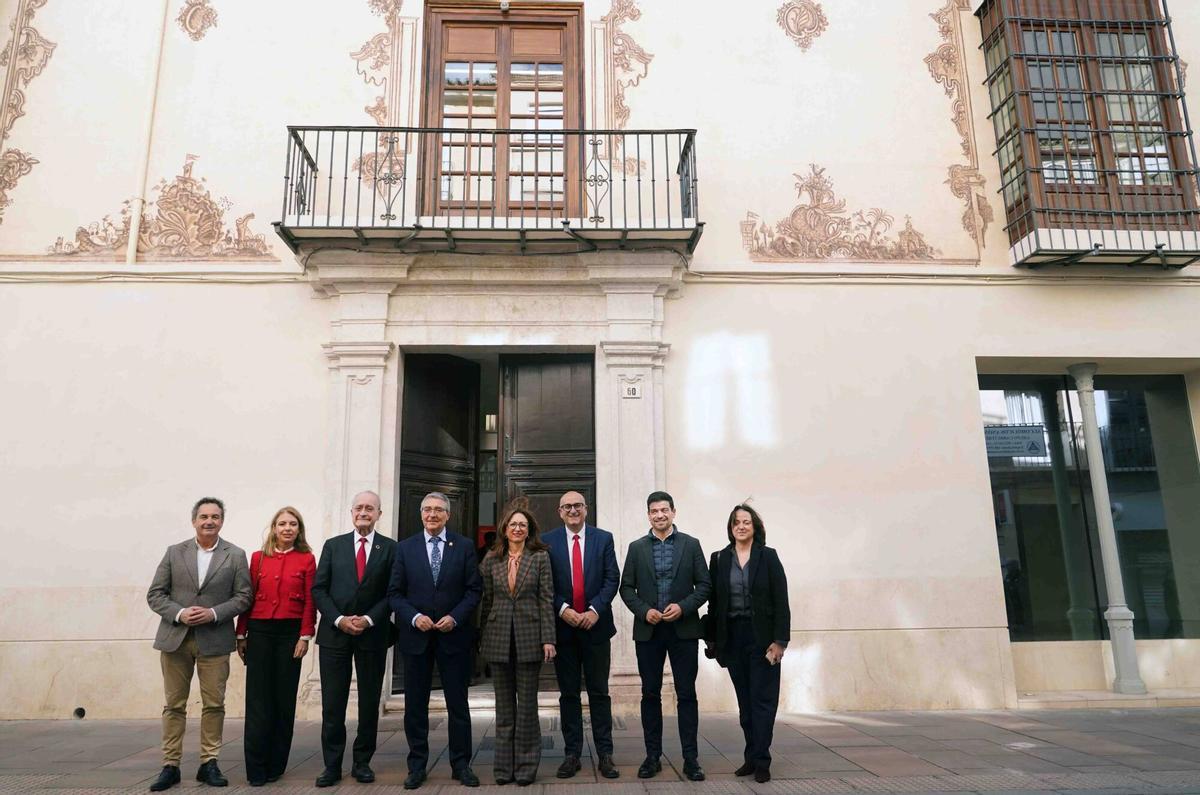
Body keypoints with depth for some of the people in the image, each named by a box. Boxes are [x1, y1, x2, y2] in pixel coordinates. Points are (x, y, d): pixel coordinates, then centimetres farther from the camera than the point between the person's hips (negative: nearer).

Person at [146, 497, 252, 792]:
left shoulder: (235, 556, 2)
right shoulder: (174, 552, 5)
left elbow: (243, 597, 0)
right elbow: (155, 594, 3)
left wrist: (213, 613, -14)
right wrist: (179, 613, -13)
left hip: (214, 640, -1)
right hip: (175, 638, 1)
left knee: (214, 704, 3)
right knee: (174, 704, 6)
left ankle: (209, 763, 14)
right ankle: (170, 765, 16)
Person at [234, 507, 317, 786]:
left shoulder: (307, 559, 2)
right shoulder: (258, 558, 7)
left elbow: (310, 601, -1)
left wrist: (305, 636, -7)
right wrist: (241, 635, 5)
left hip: (290, 633, -1)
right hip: (259, 632, 1)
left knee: (284, 698, 6)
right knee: (258, 699, 1)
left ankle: (276, 765, 17)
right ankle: (256, 768, 7)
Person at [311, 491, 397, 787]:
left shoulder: (390, 548, 1)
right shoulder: (333, 545, 7)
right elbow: (318, 589, 2)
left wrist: (368, 619, -13)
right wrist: (339, 619, -10)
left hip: (372, 634, -1)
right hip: (334, 633, 1)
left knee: (369, 702, 8)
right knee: (332, 703, 3)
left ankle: (362, 762, 21)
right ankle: (332, 765, 14)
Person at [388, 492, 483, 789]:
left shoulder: (464, 546, 1)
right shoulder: (405, 548, 4)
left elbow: (474, 589, -1)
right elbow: (395, 592, 2)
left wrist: (455, 617, -13)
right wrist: (414, 617, -12)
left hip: (454, 635, -1)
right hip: (415, 636, 1)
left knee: (458, 703, 6)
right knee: (415, 704, 9)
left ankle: (461, 764, 18)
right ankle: (417, 765, 22)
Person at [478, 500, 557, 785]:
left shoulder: (540, 557, -1)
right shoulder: (492, 559, 6)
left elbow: (546, 599, -4)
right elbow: (486, 601, 8)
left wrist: (548, 639, -9)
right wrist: (482, 638, 7)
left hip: (529, 637, -2)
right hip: (499, 637, 2)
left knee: (527, 703, 5)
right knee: (504, 704, 10)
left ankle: (526, 766, 16)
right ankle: (504, 765, 19)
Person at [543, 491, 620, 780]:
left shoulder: (603, 538, 2)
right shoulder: (548, 542, 1)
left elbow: (612, 578, -2)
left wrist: (596, 609, -13)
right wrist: (562, 609, -14)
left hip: (596, 625, 0)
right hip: (563, 626, 0)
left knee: (599, 691, 6)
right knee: (568, 693, 9)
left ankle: (605, 754, 14)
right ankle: (572, 754, 17)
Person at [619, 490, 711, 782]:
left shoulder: (691, 544, 3)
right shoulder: (636, 547, 6)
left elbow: (704, 585, 1)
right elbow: (627, 588, 5)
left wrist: (683, 607, -13)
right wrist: (644, 610, -10)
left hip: (683, 629, -1)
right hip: (648, 630, 1)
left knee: (687, 694, 3)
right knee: (650, 694, 8)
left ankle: (690, 759, 10)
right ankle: (653, 757, 18)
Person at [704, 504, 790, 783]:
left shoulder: (768, 557, -2)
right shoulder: (719, 559, 5)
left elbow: (781, 601, -6)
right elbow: (714, 601, 6)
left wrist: (780, 640, -12)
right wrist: (711, 638, 4)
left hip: (762, 637, -3)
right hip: (732, 637, 3)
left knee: (762, 699, -1)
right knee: (745, 700, 10)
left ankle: (761, 761, 6)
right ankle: (751, 757, 19)